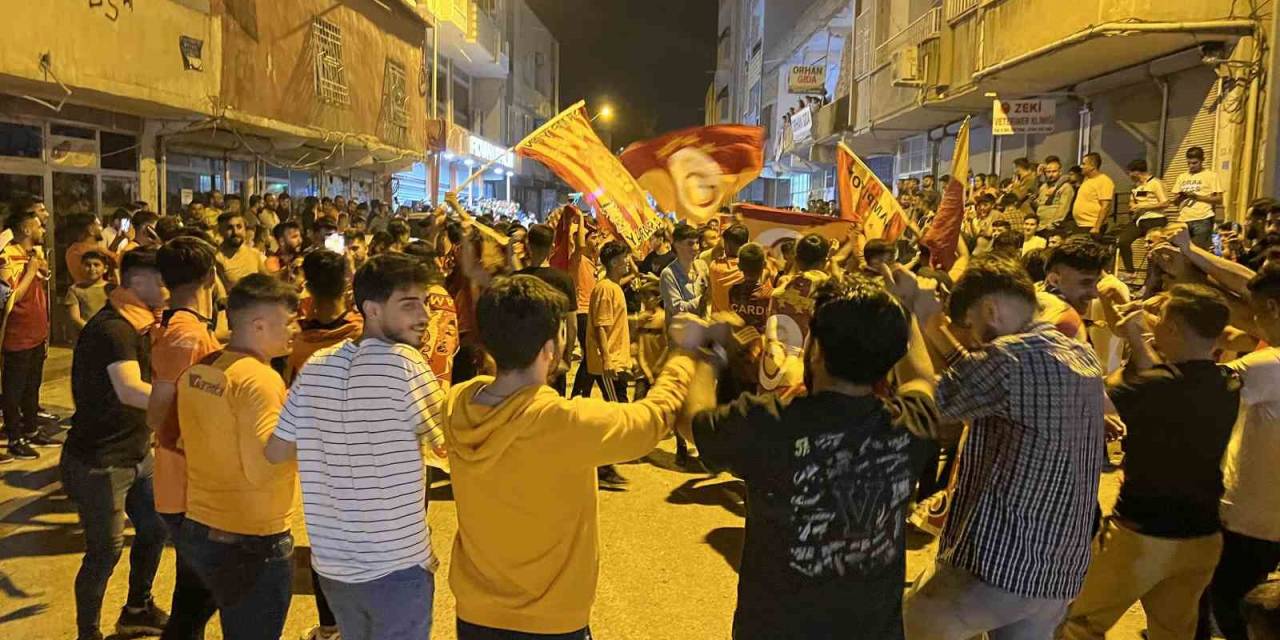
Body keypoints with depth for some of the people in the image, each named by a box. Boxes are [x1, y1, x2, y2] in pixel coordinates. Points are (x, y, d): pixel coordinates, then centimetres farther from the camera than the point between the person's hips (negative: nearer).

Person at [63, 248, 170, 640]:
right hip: (99, 461, -9)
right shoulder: (113, 329, -25)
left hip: (136, 452, 9)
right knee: (105, 552, 2)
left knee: (153, 528, 19)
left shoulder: (139, 324, 6)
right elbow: (130, 391, -41)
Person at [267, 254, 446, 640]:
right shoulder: (403, 362, -18)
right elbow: (448, 446, -11)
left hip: (331, 562, 6)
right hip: (398, 564, -6)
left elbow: (276, 452, 6)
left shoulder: (315, 367, -1)